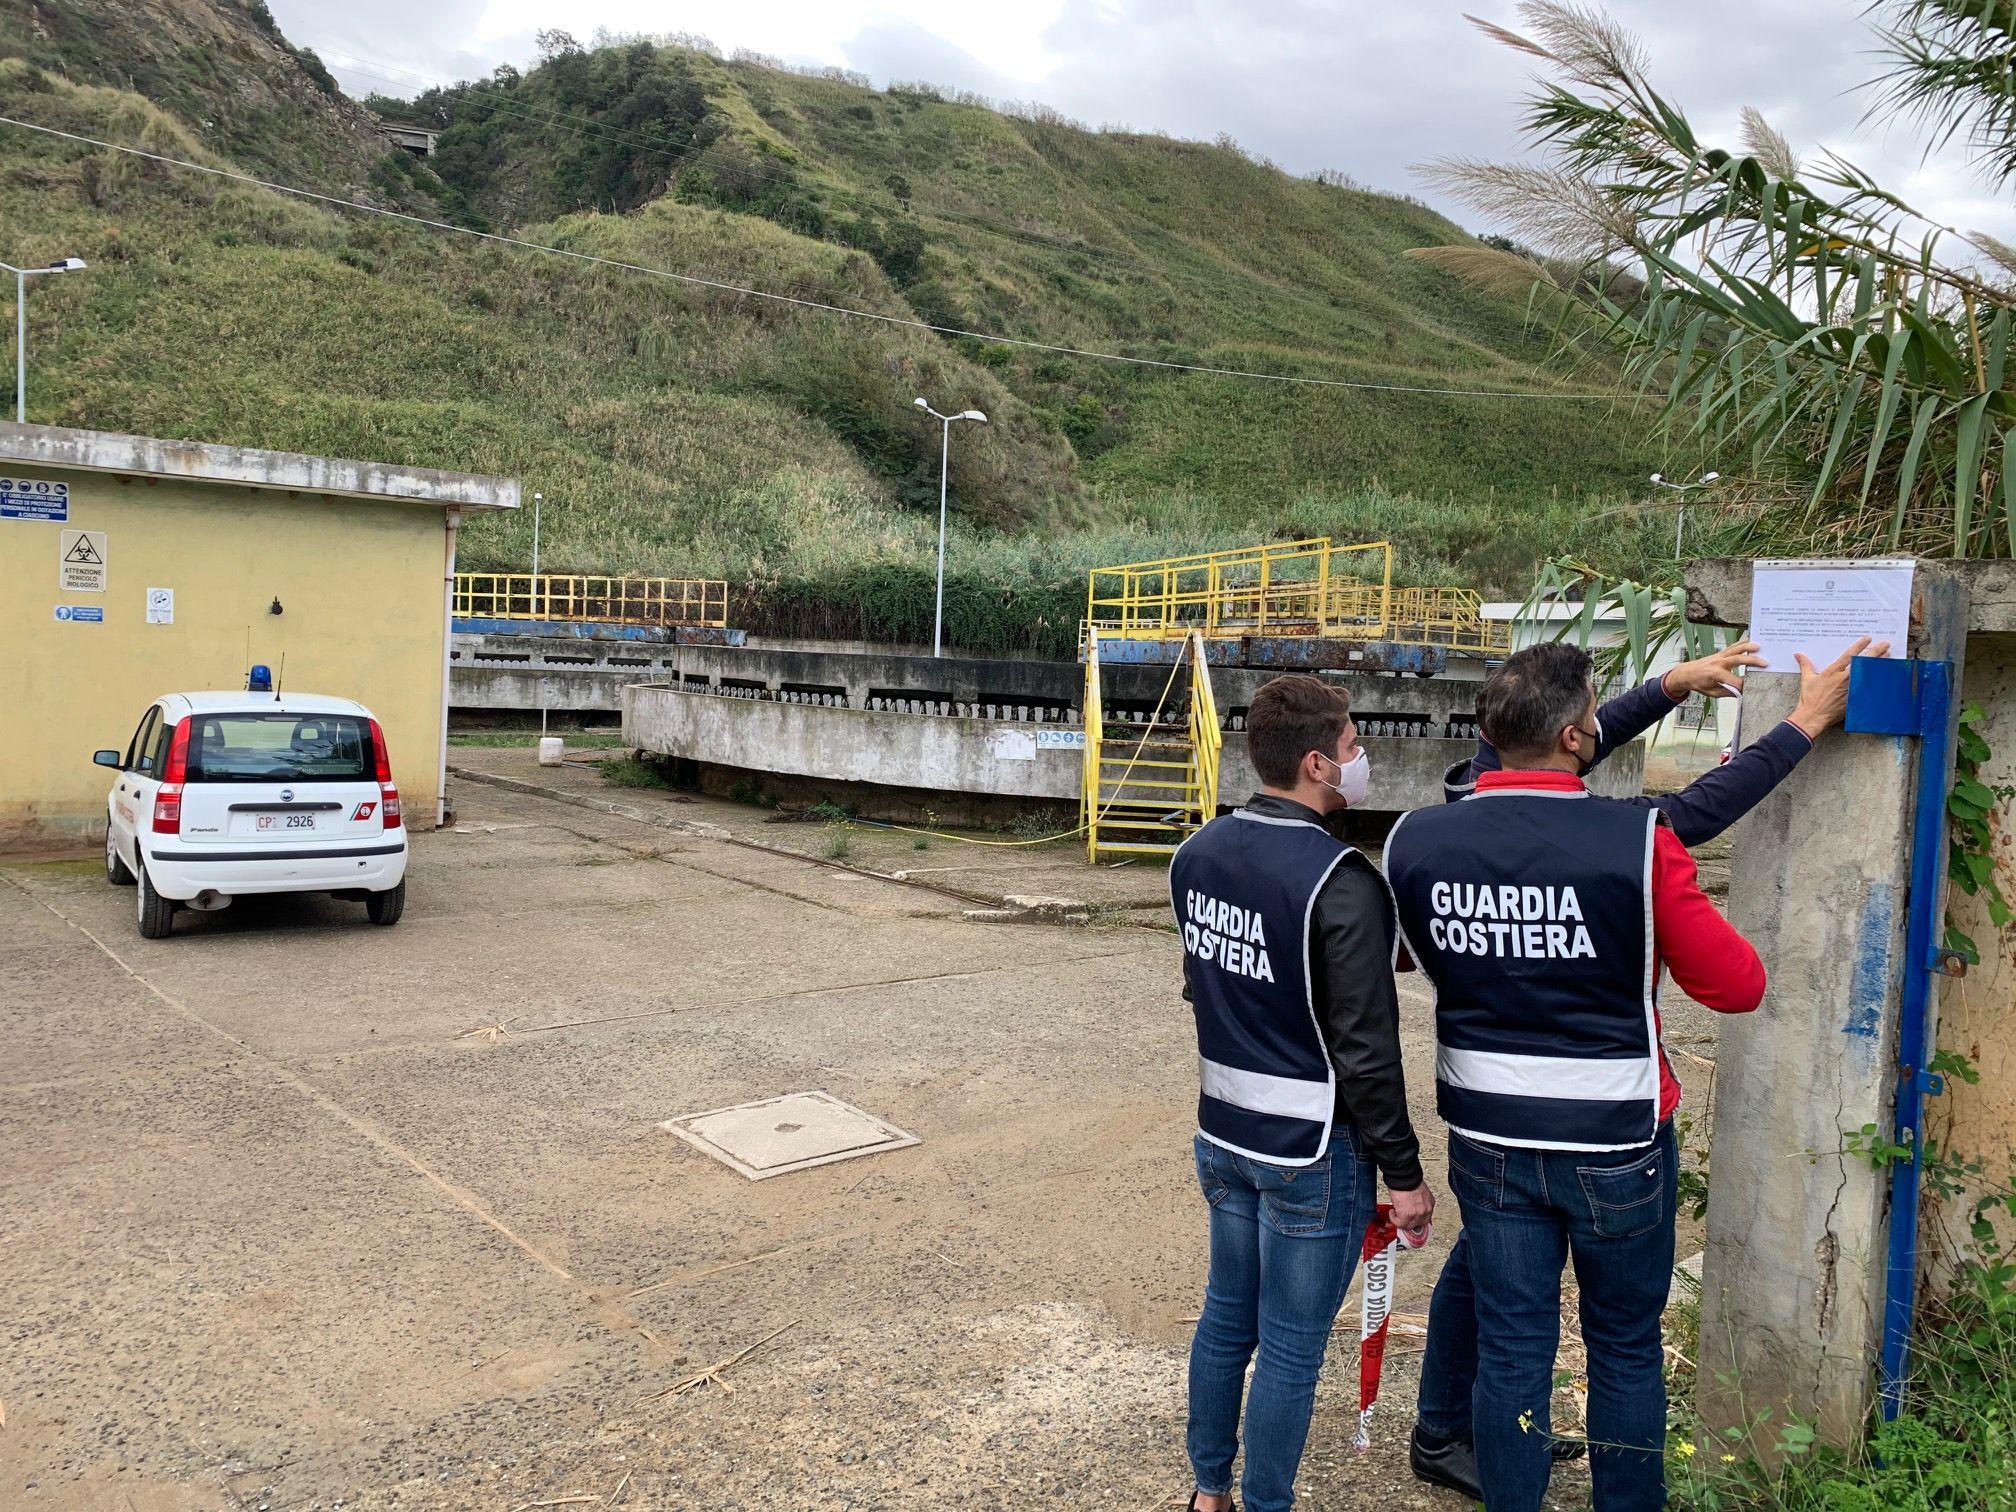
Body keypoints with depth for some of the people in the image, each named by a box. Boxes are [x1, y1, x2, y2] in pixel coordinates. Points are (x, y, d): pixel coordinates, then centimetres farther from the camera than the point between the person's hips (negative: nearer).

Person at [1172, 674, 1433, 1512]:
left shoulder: (1197, 853, 0)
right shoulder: (1341, 884, -22)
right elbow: (1366, 1051, -19)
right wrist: (1404, 1173, -10)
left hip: (1221, 1134, 7)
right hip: (1313, 1152, -7)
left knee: (1226, 1313, 21)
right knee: (1291, 1349, 9)